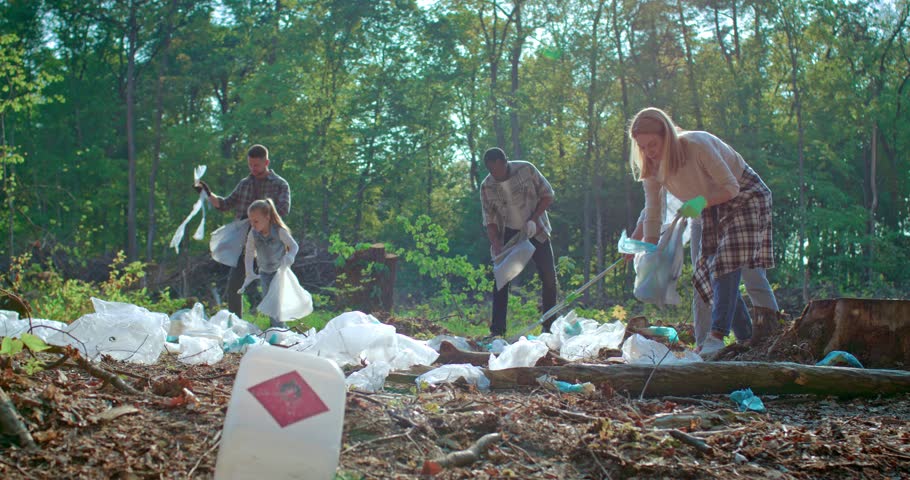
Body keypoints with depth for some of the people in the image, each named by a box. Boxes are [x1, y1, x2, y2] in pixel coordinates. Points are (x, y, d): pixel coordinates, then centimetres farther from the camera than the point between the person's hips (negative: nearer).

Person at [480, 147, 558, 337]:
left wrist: (533, 219, -19)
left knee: (549, 277, -3)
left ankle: (549, 326, 9)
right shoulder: (486, 187, -11)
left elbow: (547, 195, -7)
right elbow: (490, 221, -7)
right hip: (509, 234, 1)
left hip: (535, 231, -1)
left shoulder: (526, 170, -14)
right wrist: (496, 246, -22)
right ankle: (497, 329, -3)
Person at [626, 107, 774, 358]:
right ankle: (747, 339, 4)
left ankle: (717, 335, -31)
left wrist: (702, 201, -44)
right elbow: (652, 214, -8)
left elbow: (731, 187, -27)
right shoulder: (652, 168, -12)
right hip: (712, 207, 7)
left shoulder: (697, 145, -32)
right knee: (710, 269, 0)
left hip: (744, 195, -7)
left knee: (729, 263, -24)